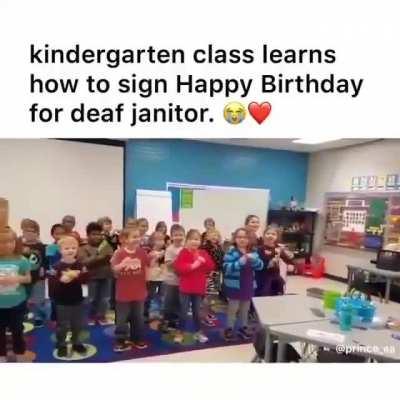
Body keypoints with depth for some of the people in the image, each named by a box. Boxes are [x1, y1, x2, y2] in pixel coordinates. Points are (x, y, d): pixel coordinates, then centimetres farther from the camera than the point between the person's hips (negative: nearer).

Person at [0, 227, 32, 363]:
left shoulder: (21, 260, -10)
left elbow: (28, 279, -3)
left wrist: (18, 278, -22)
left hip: (17, 303, -1)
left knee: (17, 331, 15)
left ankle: (20, 357, 33)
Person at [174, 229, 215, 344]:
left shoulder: (203, 253, 5)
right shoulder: (183, 252, -9)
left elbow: (211, 266, 1)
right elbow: (178, 267, -21)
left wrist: (204, 261, -16)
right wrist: (192, 266, -27)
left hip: (199, 288, 4)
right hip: (185, 287, -4)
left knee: (196, 311, 16)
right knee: (184, 311, 5)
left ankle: (198, 332, 28)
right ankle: (180, 333, 19)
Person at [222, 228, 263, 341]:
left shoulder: (253, 251, 2)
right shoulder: (231, 251, -14)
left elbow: (260, 266, -1)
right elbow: (226, 268, -22)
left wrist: (253, 259, -21)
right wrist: (240, 262, -31)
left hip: (248, 285, 5)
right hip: (234, 285, -5)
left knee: (245, 308, 19)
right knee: (233, 308, 8)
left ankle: (243, 327, 37)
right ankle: (229, 328, 25)